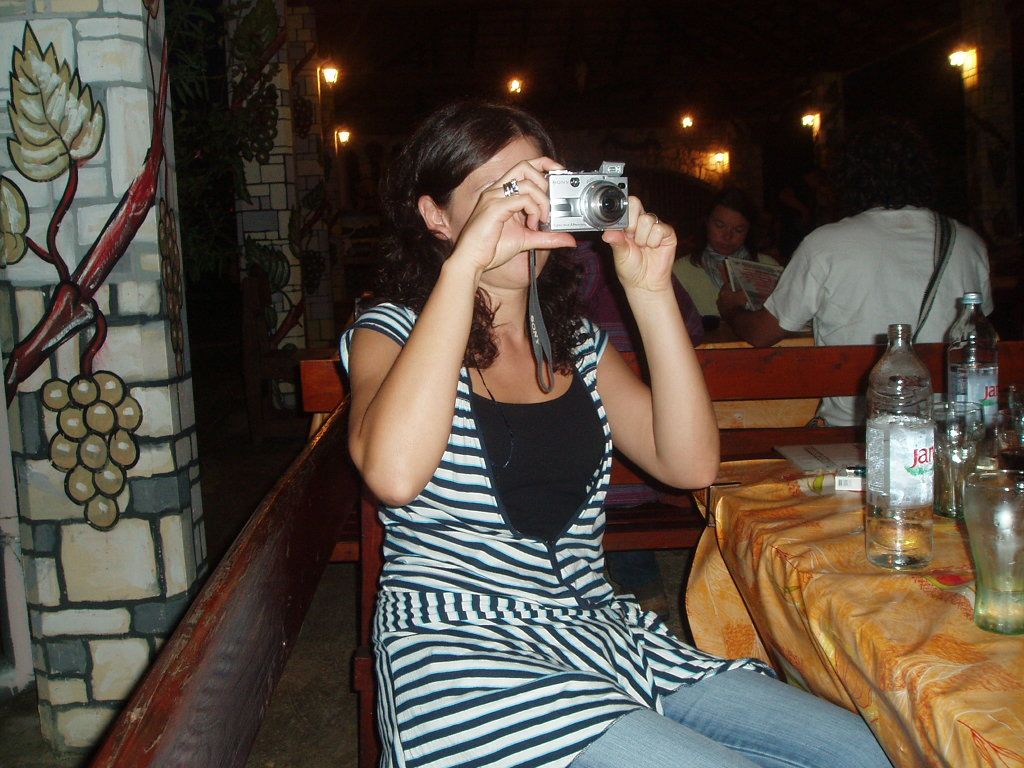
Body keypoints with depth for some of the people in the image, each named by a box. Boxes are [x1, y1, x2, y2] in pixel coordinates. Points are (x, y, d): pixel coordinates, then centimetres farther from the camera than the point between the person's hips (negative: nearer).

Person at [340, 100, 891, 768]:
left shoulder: (575, 342, 14)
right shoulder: (393, 332, -1)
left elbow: (692, 464, 1)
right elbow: (395, 474, -24)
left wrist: (651, 291, -6)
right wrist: (465, 262, -22)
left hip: (597, 632, 6)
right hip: (462, 651, -5)